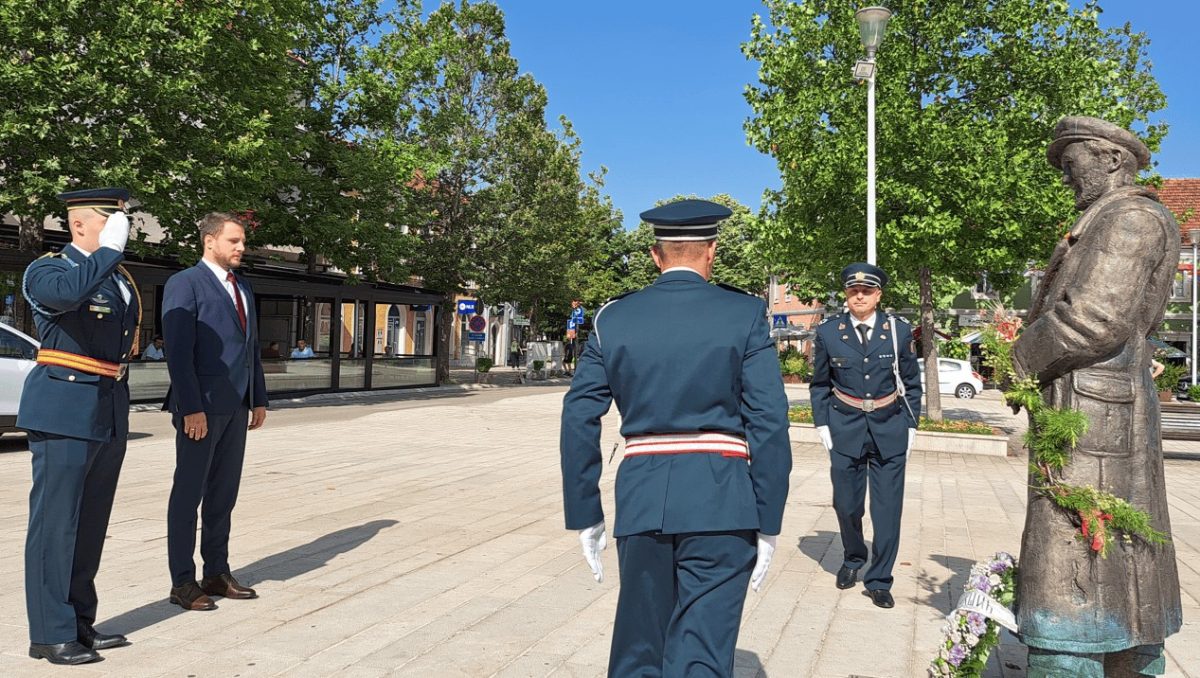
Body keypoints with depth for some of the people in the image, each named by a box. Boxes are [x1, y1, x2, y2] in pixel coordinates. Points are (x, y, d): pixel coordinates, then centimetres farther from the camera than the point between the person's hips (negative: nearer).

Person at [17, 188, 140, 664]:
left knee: (91, 524, 14)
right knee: (55, 523, -1)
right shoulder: (46, 271, -8)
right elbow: (71, 291, -33)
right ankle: (51, 634, 7)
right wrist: (111, 247, -23)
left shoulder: (120, 277, 14)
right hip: (65, 411, -8)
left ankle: (81, 622, 24)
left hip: (111, 413, 8)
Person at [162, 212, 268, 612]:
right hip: (202, 406, -7)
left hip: (236, 407, 7)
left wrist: (259, 399, 13)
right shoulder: (184, 284, -8)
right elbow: (178, 351, -15)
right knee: (189, 494, 1)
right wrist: (191, 408, -20)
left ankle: (217, 574, 21)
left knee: (223, 494, 12)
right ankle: (182, 582, 9)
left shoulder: (243, 287, 16)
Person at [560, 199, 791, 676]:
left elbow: (579, 423, 2)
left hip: (641, 500, 3)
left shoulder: (612, 319, 5)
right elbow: (769, 424, -6)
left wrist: (585, 516, 9)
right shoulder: (745, 315, -1)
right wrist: (768, 524, -1)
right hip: (721, 504, -3)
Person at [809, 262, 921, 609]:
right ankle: (852, 559, 36)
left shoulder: (899, 330, 0)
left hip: (889, 430, 0)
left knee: (888, 506, 0)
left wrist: (911, 426, 4)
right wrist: (822, 425, 2)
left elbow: (912, 384, 8)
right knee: (846, 503, 8)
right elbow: (819, 385, 8)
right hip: (845, 429, 0)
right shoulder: (828, 332, 0)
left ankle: (879, 581, 12)